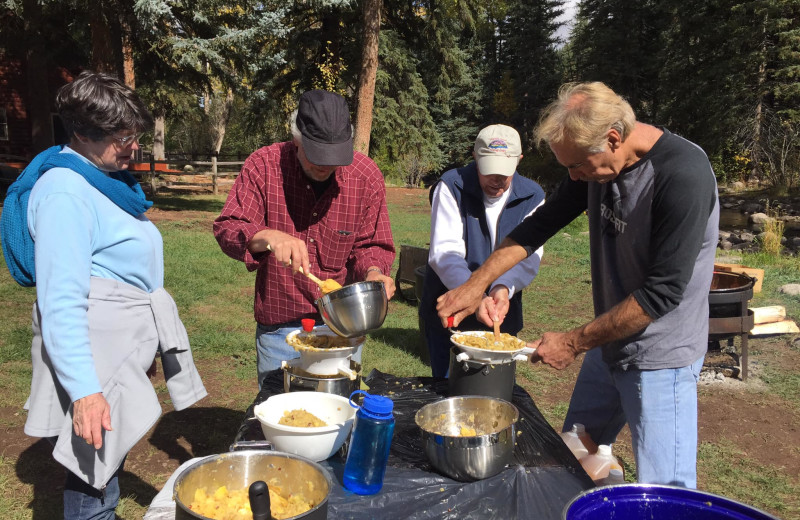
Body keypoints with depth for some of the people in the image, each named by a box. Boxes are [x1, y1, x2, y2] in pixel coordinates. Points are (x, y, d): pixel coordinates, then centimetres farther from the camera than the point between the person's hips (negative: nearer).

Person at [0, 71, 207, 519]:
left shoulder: (107, 178, 13)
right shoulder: (64, 192, -18)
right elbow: (60, 302, -24)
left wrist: (144, 348, 26)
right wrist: (84, 391, -28)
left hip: (123, 359, 10)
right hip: (94, 366, -10)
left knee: (109, 476, 21)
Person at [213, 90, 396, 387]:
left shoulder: (366, 176, -8)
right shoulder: (263, 165, -12)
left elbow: (370, 244, 1)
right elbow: (226, 229, -15)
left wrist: (373, 272, -22)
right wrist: (267, 237, -36)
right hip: (278, 324, -1)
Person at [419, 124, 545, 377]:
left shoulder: (532, 197, -2)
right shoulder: (452, 186, -10)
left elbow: (528, 257, -9)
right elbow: (445, 253, -19)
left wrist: (503, 288, -30)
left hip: (503, 316, 3)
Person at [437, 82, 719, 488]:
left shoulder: (682, 176, -25)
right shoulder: (597, 164, -1)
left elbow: (663, 290, -25)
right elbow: (539, 226, 7)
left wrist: (573, 343, -19)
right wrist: (476, 285, 0)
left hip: (660, 361, -7)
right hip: (607, 344, 8)